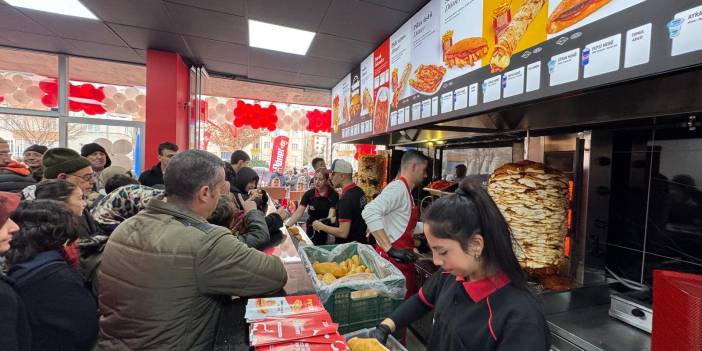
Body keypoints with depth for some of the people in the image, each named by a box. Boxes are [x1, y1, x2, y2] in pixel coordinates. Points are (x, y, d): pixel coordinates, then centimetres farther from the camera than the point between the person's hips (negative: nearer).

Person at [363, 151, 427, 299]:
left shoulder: (405, 190, 14)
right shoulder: (398, 187, -16)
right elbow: (370, 212, -32)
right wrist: (390, 249, -31)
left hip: (403, 261, 10)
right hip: (393, 260, -10)